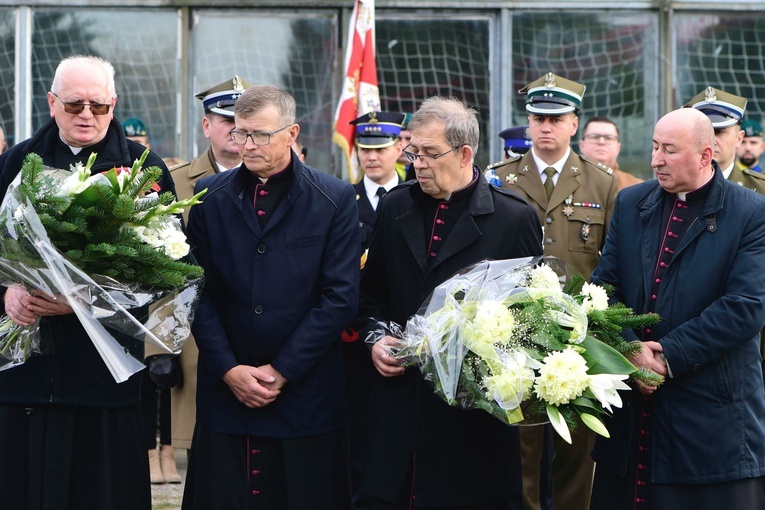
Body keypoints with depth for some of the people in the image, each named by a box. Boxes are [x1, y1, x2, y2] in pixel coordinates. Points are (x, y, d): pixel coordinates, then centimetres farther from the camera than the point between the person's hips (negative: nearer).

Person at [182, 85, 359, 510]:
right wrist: (228, 369, -7)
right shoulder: (210, 196, 6)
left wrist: (283, 371, -9)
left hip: (304, 392, -2)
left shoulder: (335, 199, -1)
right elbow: (199, 291, 4)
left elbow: (340, 298, -5)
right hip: (224, 392, 2)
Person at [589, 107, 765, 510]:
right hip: (630, 414, 4)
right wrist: (629, 348, -12)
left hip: (713, 414, -4)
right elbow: (604, 285, 6)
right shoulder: (630, 203, 10)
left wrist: (669, 355, -16)